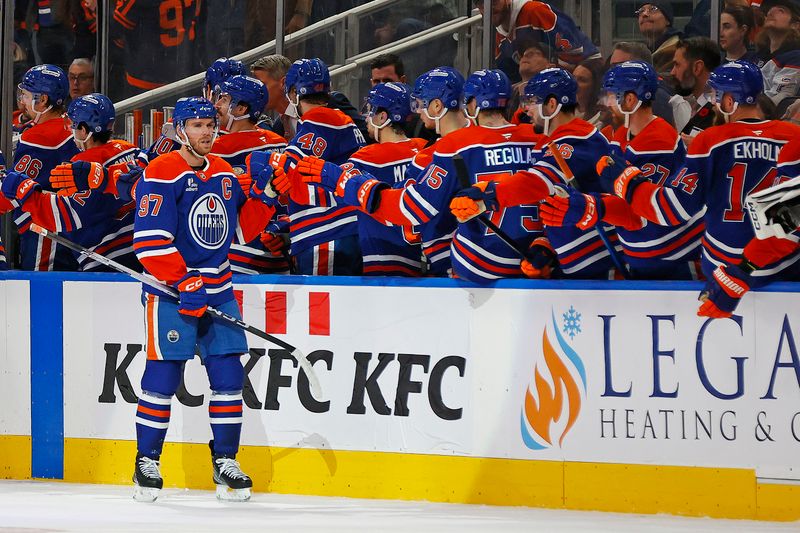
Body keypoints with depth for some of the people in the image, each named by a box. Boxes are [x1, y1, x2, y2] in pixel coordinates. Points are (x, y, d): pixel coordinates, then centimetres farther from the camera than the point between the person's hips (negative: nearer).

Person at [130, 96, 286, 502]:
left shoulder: (225, 174, 13)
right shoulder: (161, 175, -11)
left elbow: (241, 229, 20)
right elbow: (149, 240, -17)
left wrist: (261, 198, 3)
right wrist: (183, 283, -21)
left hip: (217, 287, 6)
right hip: (169, 287, -6)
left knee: (228, 373, 2)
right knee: (163, 373, -7)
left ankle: (225, 461, 10)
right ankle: (147, 462, 4)